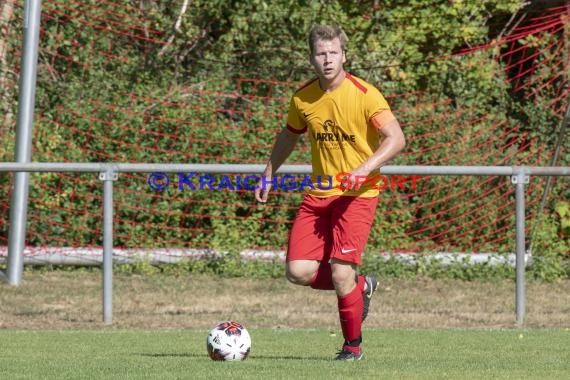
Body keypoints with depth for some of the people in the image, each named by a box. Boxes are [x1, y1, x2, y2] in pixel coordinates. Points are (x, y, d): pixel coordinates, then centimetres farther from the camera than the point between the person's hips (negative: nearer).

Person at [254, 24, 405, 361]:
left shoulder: (364, 94, -12)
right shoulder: (303, 99, 3)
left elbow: (396, 138, -18)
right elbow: (289, 136, 23)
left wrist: (366, 168, -30)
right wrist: (269, 175, 22)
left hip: (358, 194, -5)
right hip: (319, 193, 5)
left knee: (340, 272, -15)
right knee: (298, 271, -7)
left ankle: (353, 345, 7)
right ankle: (361, 286, 21)